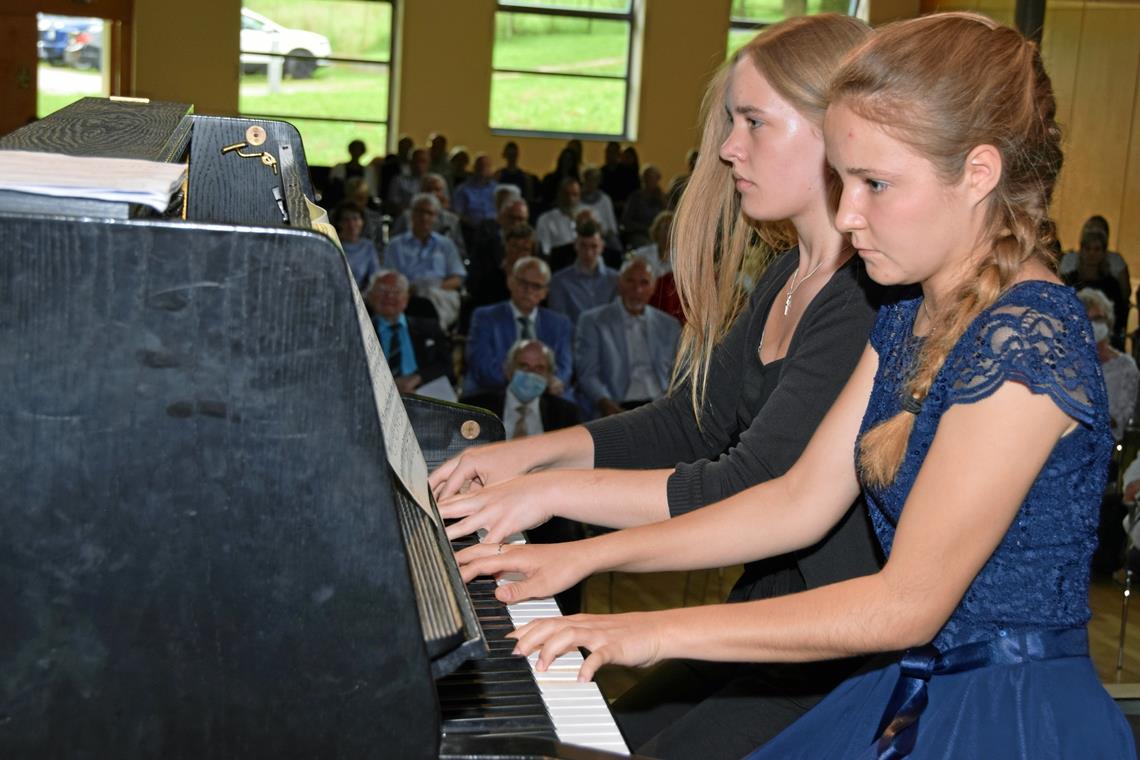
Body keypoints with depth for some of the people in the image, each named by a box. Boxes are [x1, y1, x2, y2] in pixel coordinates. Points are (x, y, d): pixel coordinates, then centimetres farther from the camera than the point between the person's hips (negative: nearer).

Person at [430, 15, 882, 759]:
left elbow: (753, 489, -27)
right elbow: (688, 423, 13)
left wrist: (555, 490, -21)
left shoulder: (873, 300, -23)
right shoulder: (789, 280, 9)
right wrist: (533, 451, 3)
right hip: (765, 622, 9)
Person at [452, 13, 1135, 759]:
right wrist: (587, 555, 4)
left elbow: (907, 602, -22)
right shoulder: (910, 318, 7)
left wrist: (667, 630, -20)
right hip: (911, 692, 8)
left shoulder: (1028, 341, -21)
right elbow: (802, 501, 7)